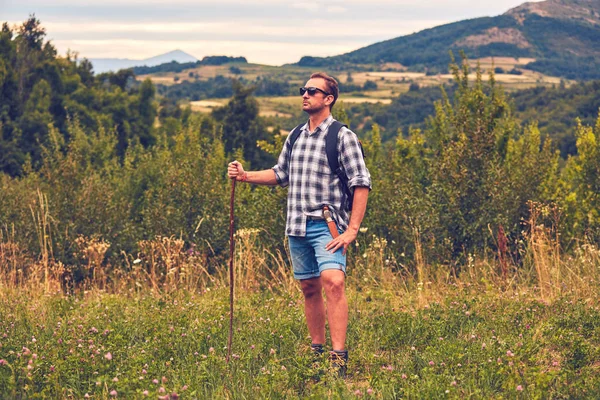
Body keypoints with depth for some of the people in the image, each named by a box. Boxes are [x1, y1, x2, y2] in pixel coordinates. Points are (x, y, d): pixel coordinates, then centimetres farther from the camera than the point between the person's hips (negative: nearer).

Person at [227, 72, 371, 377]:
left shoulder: (343, 137, -5)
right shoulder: (295, 137, 14)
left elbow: (361, 184, -9)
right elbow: (281, 174, 28)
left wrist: (352, 230, -15)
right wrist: (245, 176, 12)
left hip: (327, 226, -7)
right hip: (297, 226, 7)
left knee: (333, 281, -23)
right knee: (309, 288, 11)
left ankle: (339, 358, -26)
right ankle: (316, 351, 22)